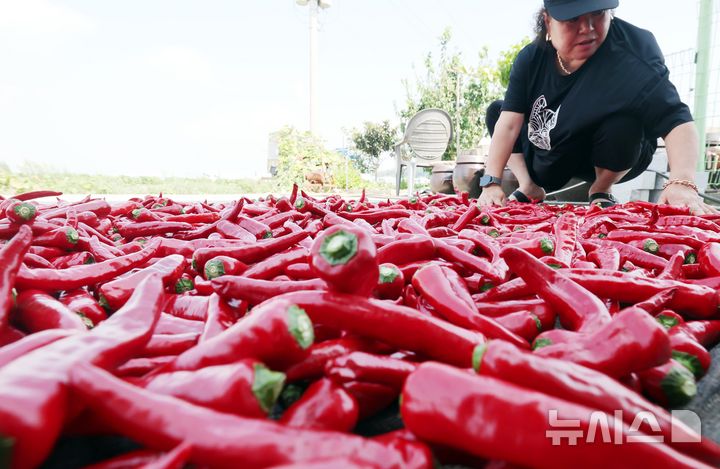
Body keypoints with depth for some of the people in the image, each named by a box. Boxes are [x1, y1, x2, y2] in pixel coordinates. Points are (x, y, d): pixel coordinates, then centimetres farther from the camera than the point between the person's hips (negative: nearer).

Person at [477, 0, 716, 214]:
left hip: (617, 161, -3)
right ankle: (530, 189, 0)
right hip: (547, 160, 3)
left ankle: (601, 191, -4)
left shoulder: (633, 55, -28)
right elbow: (510, 123, -26)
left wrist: (682, 183, -54)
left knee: (622, 125, -34)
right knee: (496, 110, -7)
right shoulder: (531, 58, -17)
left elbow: (675, 121, -36)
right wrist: (491, 183, -38)